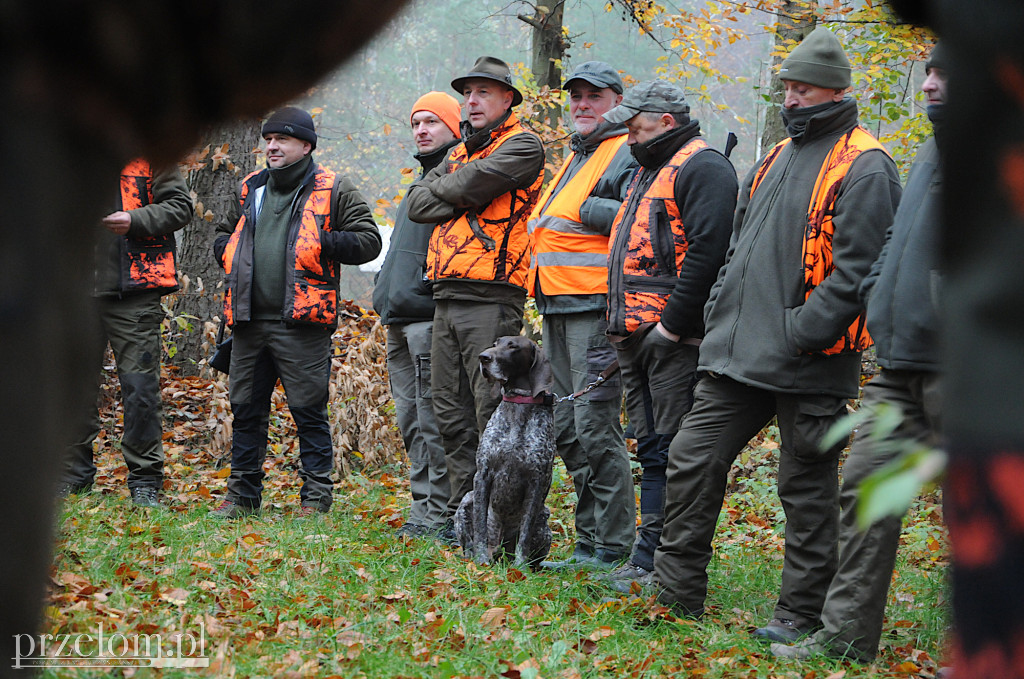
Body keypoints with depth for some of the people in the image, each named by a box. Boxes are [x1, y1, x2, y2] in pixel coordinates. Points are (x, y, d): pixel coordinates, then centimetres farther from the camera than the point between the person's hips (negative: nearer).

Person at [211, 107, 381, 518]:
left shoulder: (333, 191, 2)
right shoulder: (249, 190, 18)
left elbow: (368, 241, -2)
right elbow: (224, 235, 33)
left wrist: (321, 244, -13)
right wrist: (227, 252, 11)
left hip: (301, 323, -5)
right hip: (249, 321, 6)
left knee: (309, 411, -3)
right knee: (245, 408, 9)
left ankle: (316, 497, 5)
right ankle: (242, 495, 18)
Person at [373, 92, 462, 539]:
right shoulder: (424, 179, 24)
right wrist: (387, 297, 24)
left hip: (431, 317, -10)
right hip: (399, 319, 10)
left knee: (433, 419, -9)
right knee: (410, 420, 10)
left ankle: (439, 514, -5)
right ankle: (423, 509, 15)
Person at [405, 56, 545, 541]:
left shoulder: (522, 146, -1)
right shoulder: (460, 152, 23)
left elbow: (471, 186, -15)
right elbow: (417, 203, 11)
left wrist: (442, 187, 5)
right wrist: (461, 198, -5)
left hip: (491, 296, -8)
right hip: (446, 296, 8)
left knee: (493, 412, -9)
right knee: (451, 413, 9)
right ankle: (463, 511, 15)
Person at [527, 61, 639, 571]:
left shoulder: (627, 156, -7)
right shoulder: (575, 158, 23)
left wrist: (582, 210, -16)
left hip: (596, 307, -10)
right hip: (558, 309, 10)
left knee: (596, 426, -10)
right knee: (568, 430, 11)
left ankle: (611, 547, -4)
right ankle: (588, 543, 18)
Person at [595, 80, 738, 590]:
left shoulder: (702, 167, -8)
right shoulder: (649, 170, 24)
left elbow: (707, 251, -19)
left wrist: (671, 324, -21)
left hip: (673, 339, -10)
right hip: (635, 336, 10)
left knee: (674, 452, -8)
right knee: (652, 449, 11)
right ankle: (649, 558, 16)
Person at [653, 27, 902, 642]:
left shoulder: (864, 167, -9)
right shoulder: (777, 158, 18)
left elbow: (856, 269, -17)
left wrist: (799, 333, -20)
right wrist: (720, 309, 12)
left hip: (808, 362, -8)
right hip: (738, 353, 8)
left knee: (807, 486, 2)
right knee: (693, 459, 7)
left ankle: (803, 613, 12)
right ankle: (677, 591, 16)